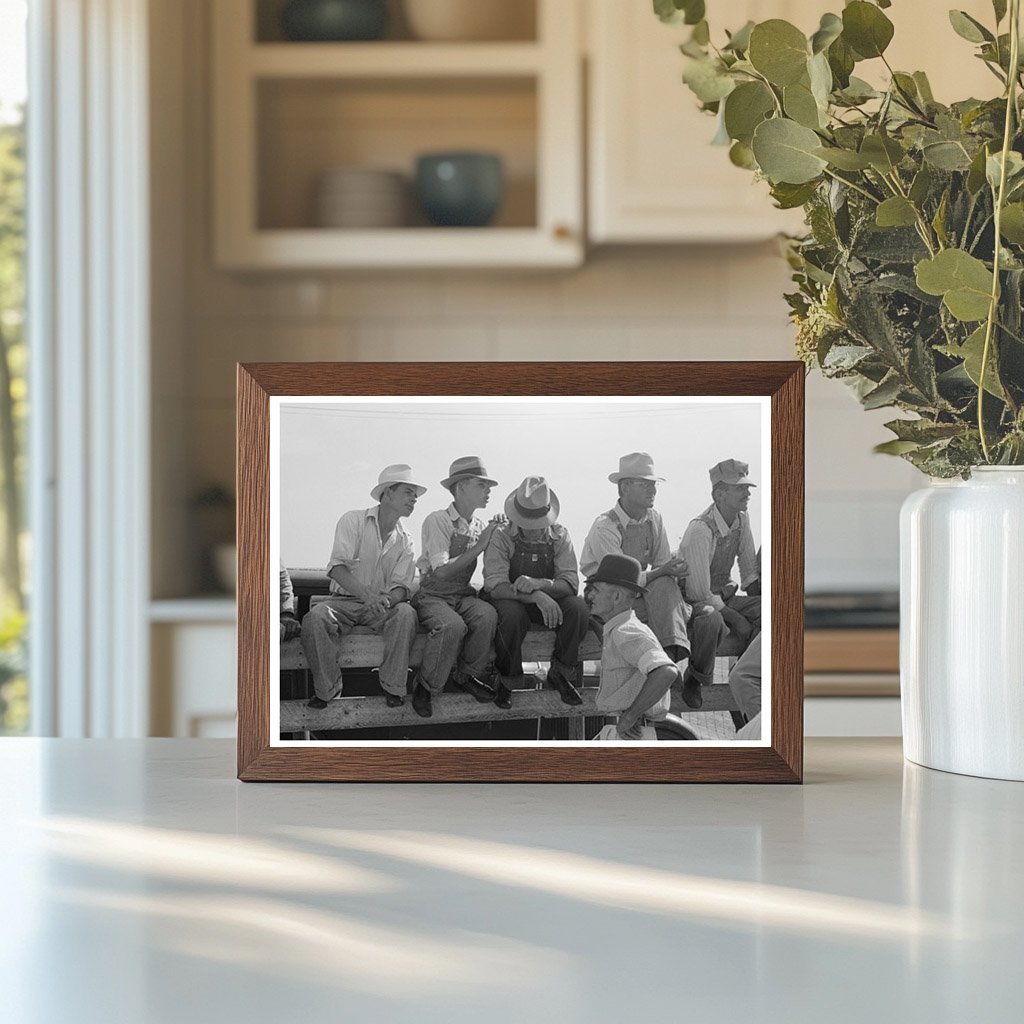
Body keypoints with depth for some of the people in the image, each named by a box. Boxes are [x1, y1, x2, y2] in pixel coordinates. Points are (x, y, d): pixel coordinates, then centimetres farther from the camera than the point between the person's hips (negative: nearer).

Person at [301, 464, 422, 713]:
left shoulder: (404, 542, 11)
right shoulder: (353, 520, -1)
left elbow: (402, 587, 0)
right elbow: (337, 568, -15)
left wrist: (386, 600, -27)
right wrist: (367, 594, -32)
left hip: (381, 607, 3)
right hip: (344, 600, -2)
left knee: (406, 613, -30)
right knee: (314, 618, -34)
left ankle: (393, 687, -18)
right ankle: (327, 689, -16)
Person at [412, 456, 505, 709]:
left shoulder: (479, 527, 10)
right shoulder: (438, 521, -10)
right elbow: (442, 571, -20)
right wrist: (479, 546, -19)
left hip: (463, 596, 5)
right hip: (432, 596, -5)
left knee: (488, 614, -28)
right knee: (453, 625, -36)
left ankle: (468, 676, -8)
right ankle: (427, 686, -15)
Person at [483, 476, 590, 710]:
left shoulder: (559, 536, -5)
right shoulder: (501, 537, -13)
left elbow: (571, 582, -14)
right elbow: (495, 585, -24)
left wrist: (540, 584, -36)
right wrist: (537, 597, -38)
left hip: (548, 600, 3)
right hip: (512, 601, -3)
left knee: (578, 607, -26)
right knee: (512, 613, -37)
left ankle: (560, 673, -5)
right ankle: (507, 680, -14)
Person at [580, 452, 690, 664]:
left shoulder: (653, 519, 3)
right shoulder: (605, 527, -18)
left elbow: (663, 565, 5)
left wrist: (676, 571, -18)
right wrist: (663, 571, -28)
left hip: (640, 587, 6)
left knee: (664, 585, -27)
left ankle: (671, 654, -34)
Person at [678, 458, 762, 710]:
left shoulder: (742, 520, 1)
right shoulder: (700, 531, -25)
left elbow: (751, 574, 12)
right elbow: (701, 594, -25)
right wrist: (739, 621, -25)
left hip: (726, 597, 7)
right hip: (695, 602, -7)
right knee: (711, 619, -41)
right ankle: (694, 679, -15)